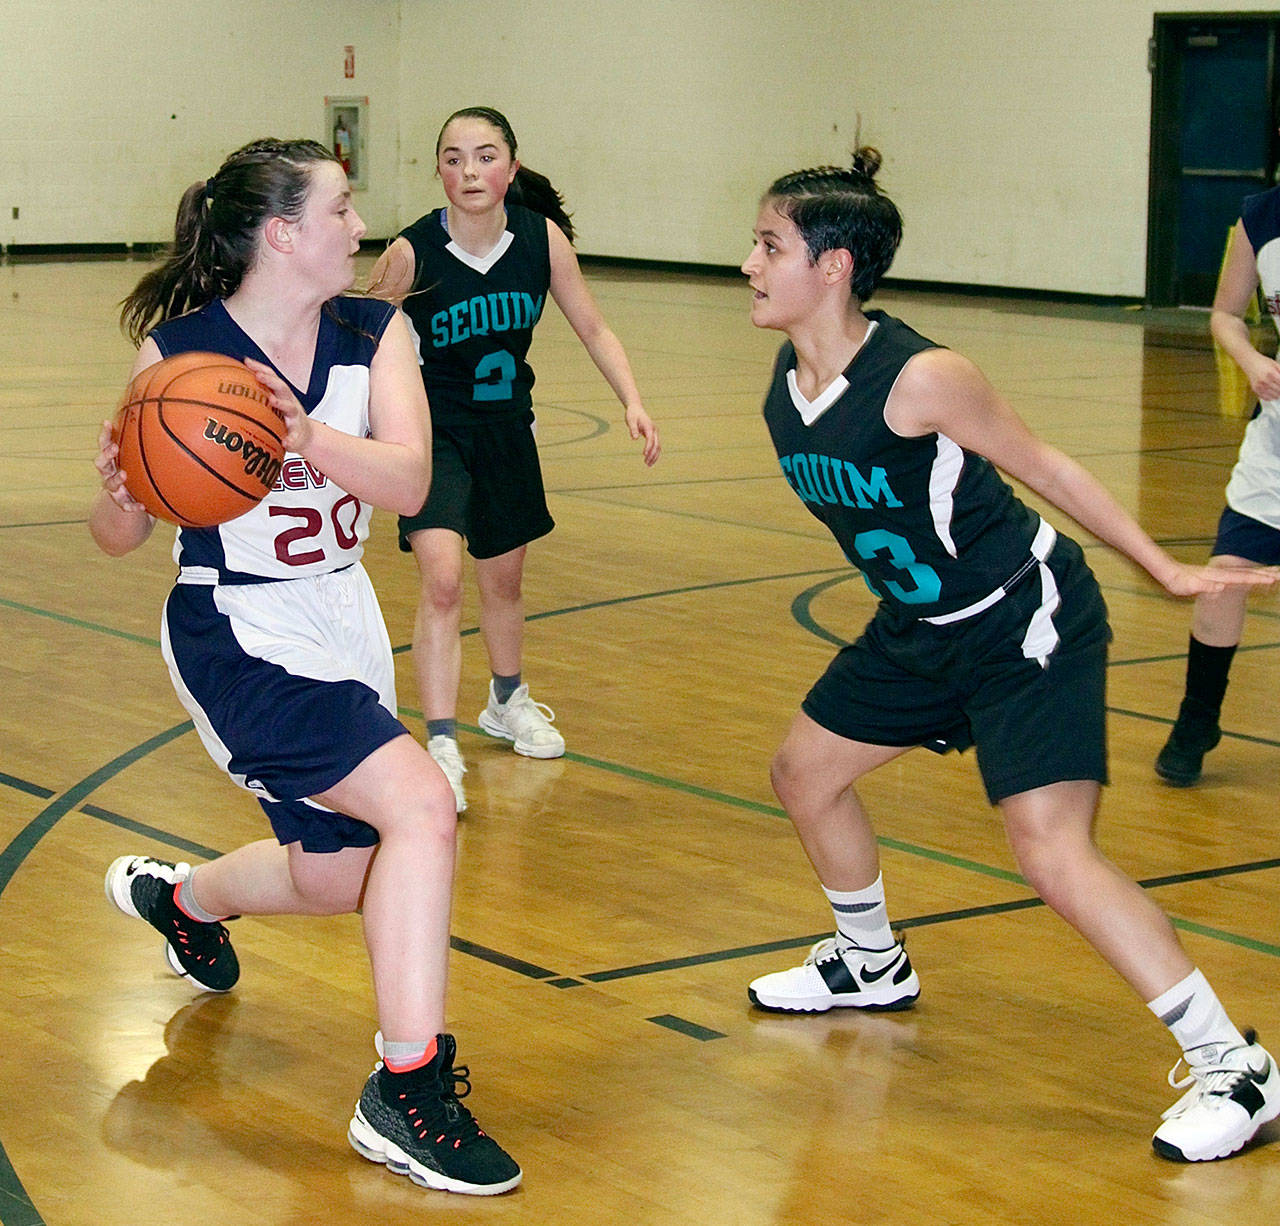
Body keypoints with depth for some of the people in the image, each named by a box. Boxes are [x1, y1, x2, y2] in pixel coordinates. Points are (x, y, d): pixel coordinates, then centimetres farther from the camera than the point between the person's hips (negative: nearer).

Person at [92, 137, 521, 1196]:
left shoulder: (377, 333, -3)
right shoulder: (179, 351, -14)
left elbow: (409, 481, -18)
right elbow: (120, 536, -8)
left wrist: (311, 439, -36)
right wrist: (122, 489, -30)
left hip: (342, 620, 7)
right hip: (235, 637, -7)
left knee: (335, 877, 20)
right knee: (421, 802, -25)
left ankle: (180, 896, 54)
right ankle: (409, 1091, -18)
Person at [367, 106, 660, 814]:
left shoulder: (543, 237, -13)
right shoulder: (411, 254, -22)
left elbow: (592, 329, -2)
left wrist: (633, 402, -13)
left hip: (506, 430, 4)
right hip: (433, 431, -4)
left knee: (504, 578, 21)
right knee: (441, 578, -22)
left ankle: (508, 702, 47)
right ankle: (441, 748, -18)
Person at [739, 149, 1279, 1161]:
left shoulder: (919, 377, -27)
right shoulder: (787, 384, -3)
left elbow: (1042, 465, -15)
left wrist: (1167, 570, -9)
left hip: (1027, 626, -9)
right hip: (921, 627, 9)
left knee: (1052, 852, -19)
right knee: (806, 773, 19)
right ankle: (873, 964, 45)